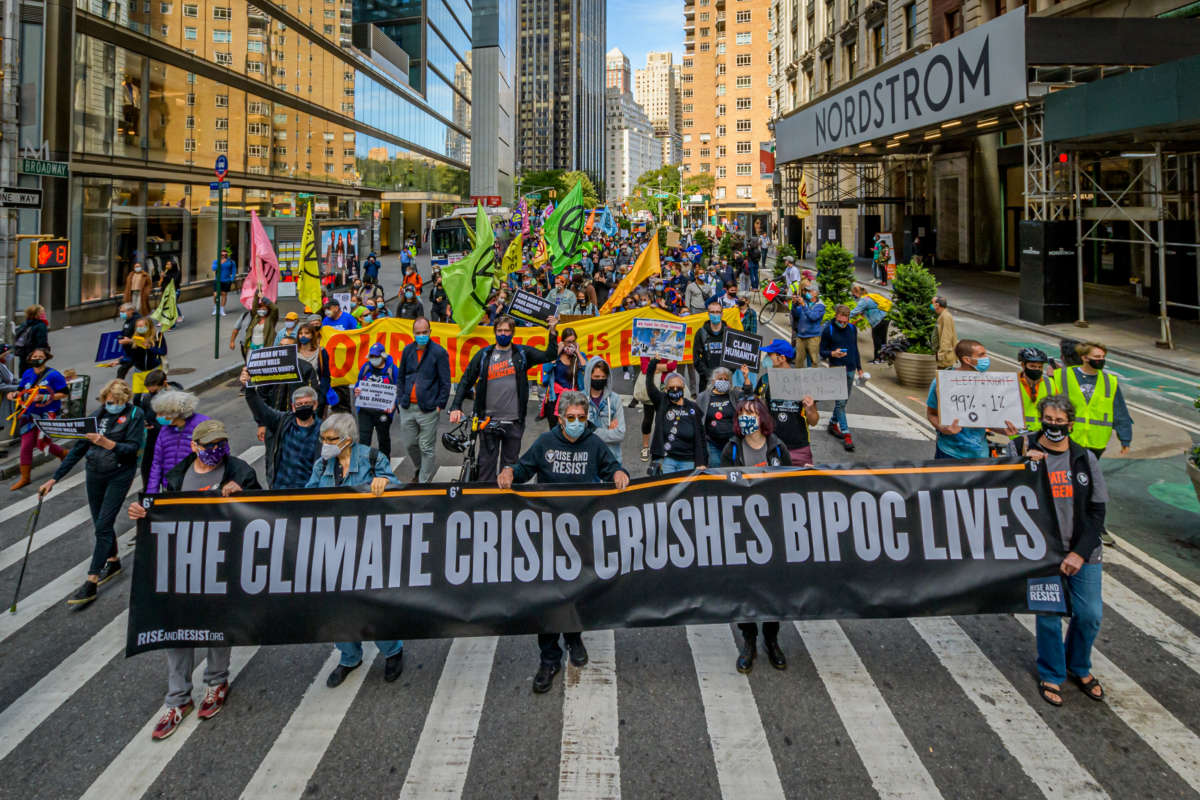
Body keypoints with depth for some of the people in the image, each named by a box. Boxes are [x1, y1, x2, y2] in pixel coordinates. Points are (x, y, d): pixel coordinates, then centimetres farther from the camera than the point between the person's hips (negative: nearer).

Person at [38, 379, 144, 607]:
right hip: (94, 475, 5)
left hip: (119, 476, -5)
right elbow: (78, 450, 7)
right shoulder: (97, 415, 4)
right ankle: (113, 562, 38)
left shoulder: (134, 415, -9)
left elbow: (133, 448, -17)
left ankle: (91, 584, -7)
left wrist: (106, 443, -32)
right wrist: (54, 479, 5)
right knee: (100, 524, 15)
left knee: (103, 527, -9)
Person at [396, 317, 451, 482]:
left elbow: (445, 382, -6)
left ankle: (424, 480, 12)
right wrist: (402, 398, 12)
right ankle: (418, 469, 39)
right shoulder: (407, 350, 8)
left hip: (428, 409, -5)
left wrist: (440, 405, -10)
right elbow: (401, 377, 19)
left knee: (426, 447, 1)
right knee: (408, 444, 14)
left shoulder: (439, 352, -7)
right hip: (407, 407, 5)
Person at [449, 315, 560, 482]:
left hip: (514, 421, 0)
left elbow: (550, 355, 0)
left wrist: (552, 332, -13)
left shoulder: (522, 353, 5)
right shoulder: (484, 354, 5)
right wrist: (456, 407, -4)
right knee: (487, 463, 2)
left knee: (509, 464, 11)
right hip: (488, 420, 0)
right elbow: (466, 381, 6)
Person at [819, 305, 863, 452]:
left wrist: (859, 368, 18)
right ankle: (846, 435, -10)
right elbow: (821, 351, -4)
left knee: (844, 401, 12)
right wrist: (833, 354, -24)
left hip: (850, 370, 5)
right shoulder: (828, 330, -7)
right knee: (840, 402, -9)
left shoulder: (852, 329, 7)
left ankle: (833, 423, 31)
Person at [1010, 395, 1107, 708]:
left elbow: (1097, 510, 2)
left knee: (1090, 614, 4)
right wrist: (1023, 462, -21)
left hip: (1082, 552, 2)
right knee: (1049, 615, 2)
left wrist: (1080, 552, -7)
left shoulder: (1085, 459, 3)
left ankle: (1079, 667, 31)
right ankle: (1051, 674, 24)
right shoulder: (1021, 451, -4)